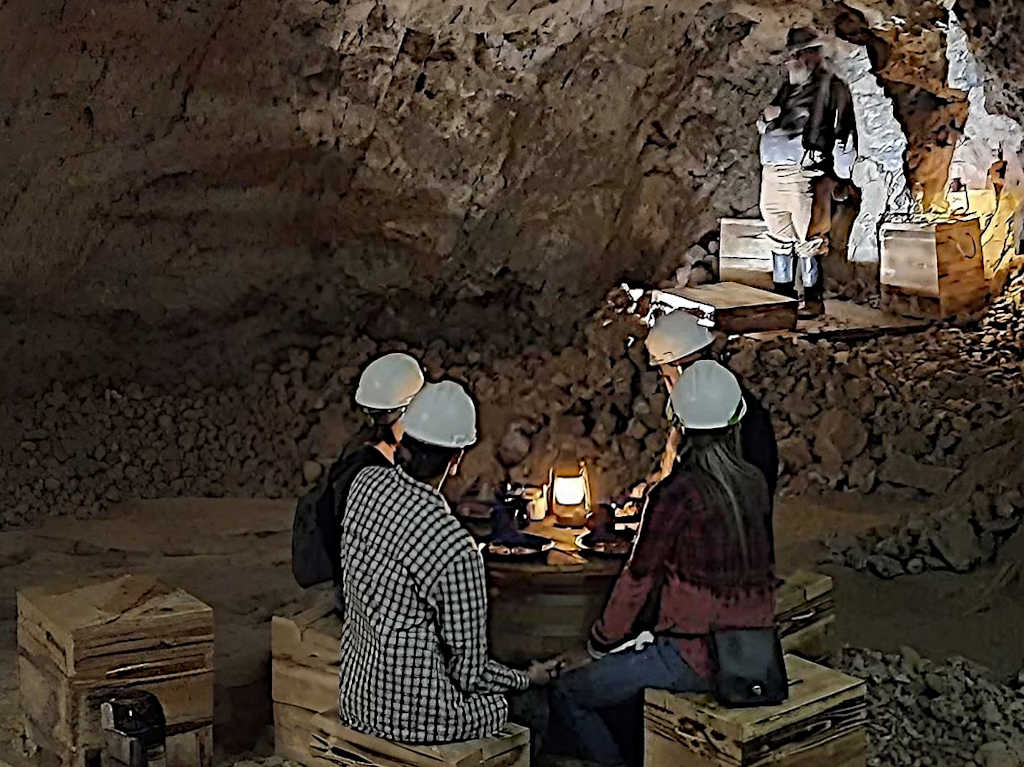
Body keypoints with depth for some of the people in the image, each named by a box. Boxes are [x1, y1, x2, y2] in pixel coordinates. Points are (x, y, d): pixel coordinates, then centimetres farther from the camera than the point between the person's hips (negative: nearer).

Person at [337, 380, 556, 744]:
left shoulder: (366, 483, -8)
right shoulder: (456, 549, -27)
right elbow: (470, 672, -16)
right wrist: (528, 678, 3)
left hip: (356, 702, 7)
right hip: (418, 717, -7)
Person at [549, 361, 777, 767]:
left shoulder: (678, 494, -18)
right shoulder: (755, 484, 2)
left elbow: (639, 578, -11)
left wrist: (602, 639, 6)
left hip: (695, 659, -8)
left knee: (566, 696, 5)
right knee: (631, 666, 31)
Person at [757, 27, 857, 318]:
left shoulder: (831, 87, -1)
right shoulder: (787, 88, 21)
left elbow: (842, 132, -6)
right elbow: (762, 127, 28)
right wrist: (766, 116, 4)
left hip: (802, 174, -8)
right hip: (772, 172, 8)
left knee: (807, 238, -7)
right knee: (779, 237, 12)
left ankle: (813, 299, -3)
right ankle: (782, 293, 22)